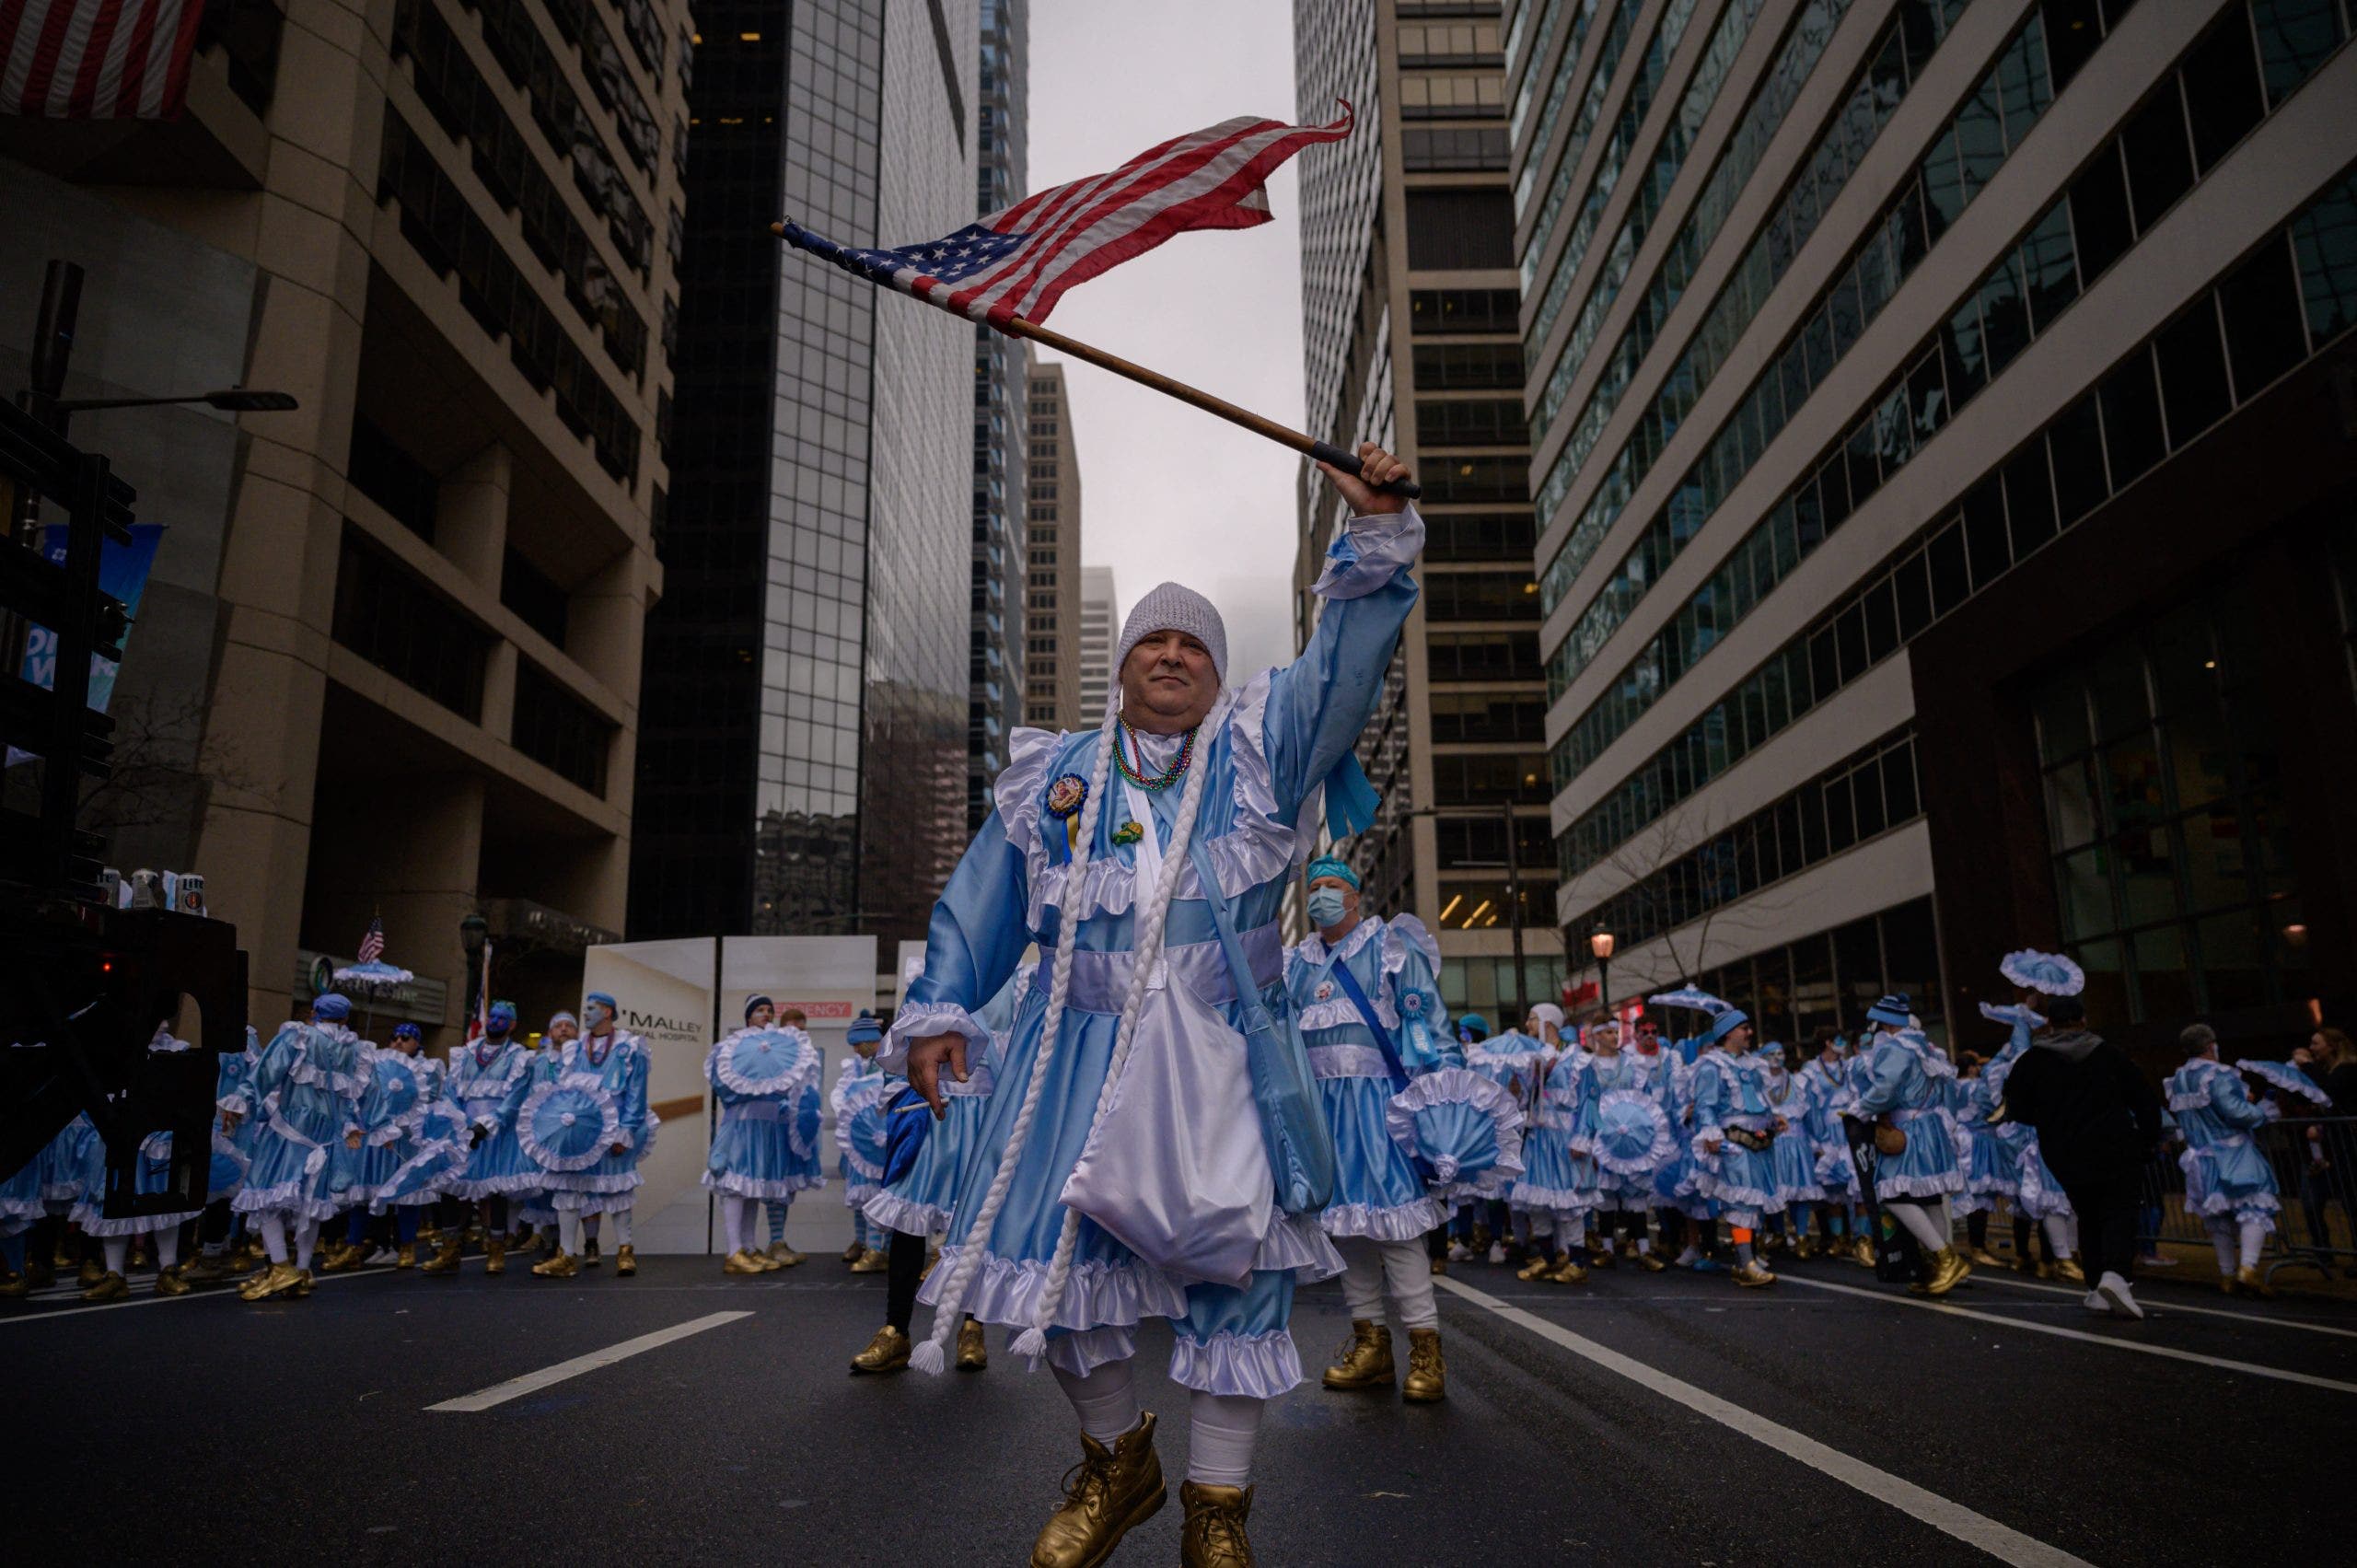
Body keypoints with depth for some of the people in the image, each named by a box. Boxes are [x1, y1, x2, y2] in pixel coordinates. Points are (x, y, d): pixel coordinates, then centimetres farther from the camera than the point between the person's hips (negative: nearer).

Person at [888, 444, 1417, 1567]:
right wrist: (938, 1010, 9)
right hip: (1081, 1052, 2)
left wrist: (1375, 532, -16)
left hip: (1223, 1056, -1)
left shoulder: (1261, 747, 8)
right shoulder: (1054, 778, 14)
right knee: (1058, 1256, 2)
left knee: (1234, 1260, -3)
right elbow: (982, 901, 16)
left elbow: (1346, 659, -4)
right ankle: (1116, 1460, 29)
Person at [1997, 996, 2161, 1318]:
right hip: (2115, 1150, 0)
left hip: (2066, 1156, 1)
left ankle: (2098, 1290, 11)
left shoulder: (2032, 1061, 0)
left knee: (2089, 1217, 14)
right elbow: (2146, 1101, 8)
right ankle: (2115, 1273, -24)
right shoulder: (2110, 1054, 5)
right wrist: (2148, 1140, 18)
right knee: (2119, 1211, 0)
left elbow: (2017, 1113, 3)